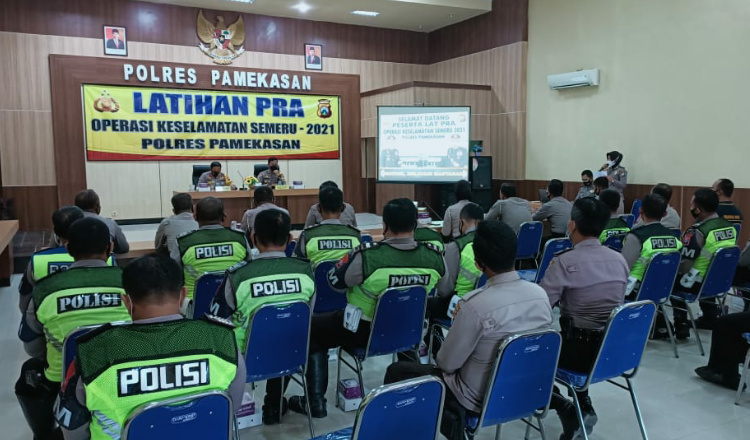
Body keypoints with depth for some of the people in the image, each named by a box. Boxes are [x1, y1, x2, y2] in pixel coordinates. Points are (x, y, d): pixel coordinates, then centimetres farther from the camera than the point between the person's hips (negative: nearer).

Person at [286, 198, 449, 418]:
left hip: (363, 331, -4)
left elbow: (334, 280, -11)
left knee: (312, 329, 16)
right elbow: (442, 286, 6)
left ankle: (315, 402, 17)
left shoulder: (367, 255, -29)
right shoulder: (433, 256, -16)